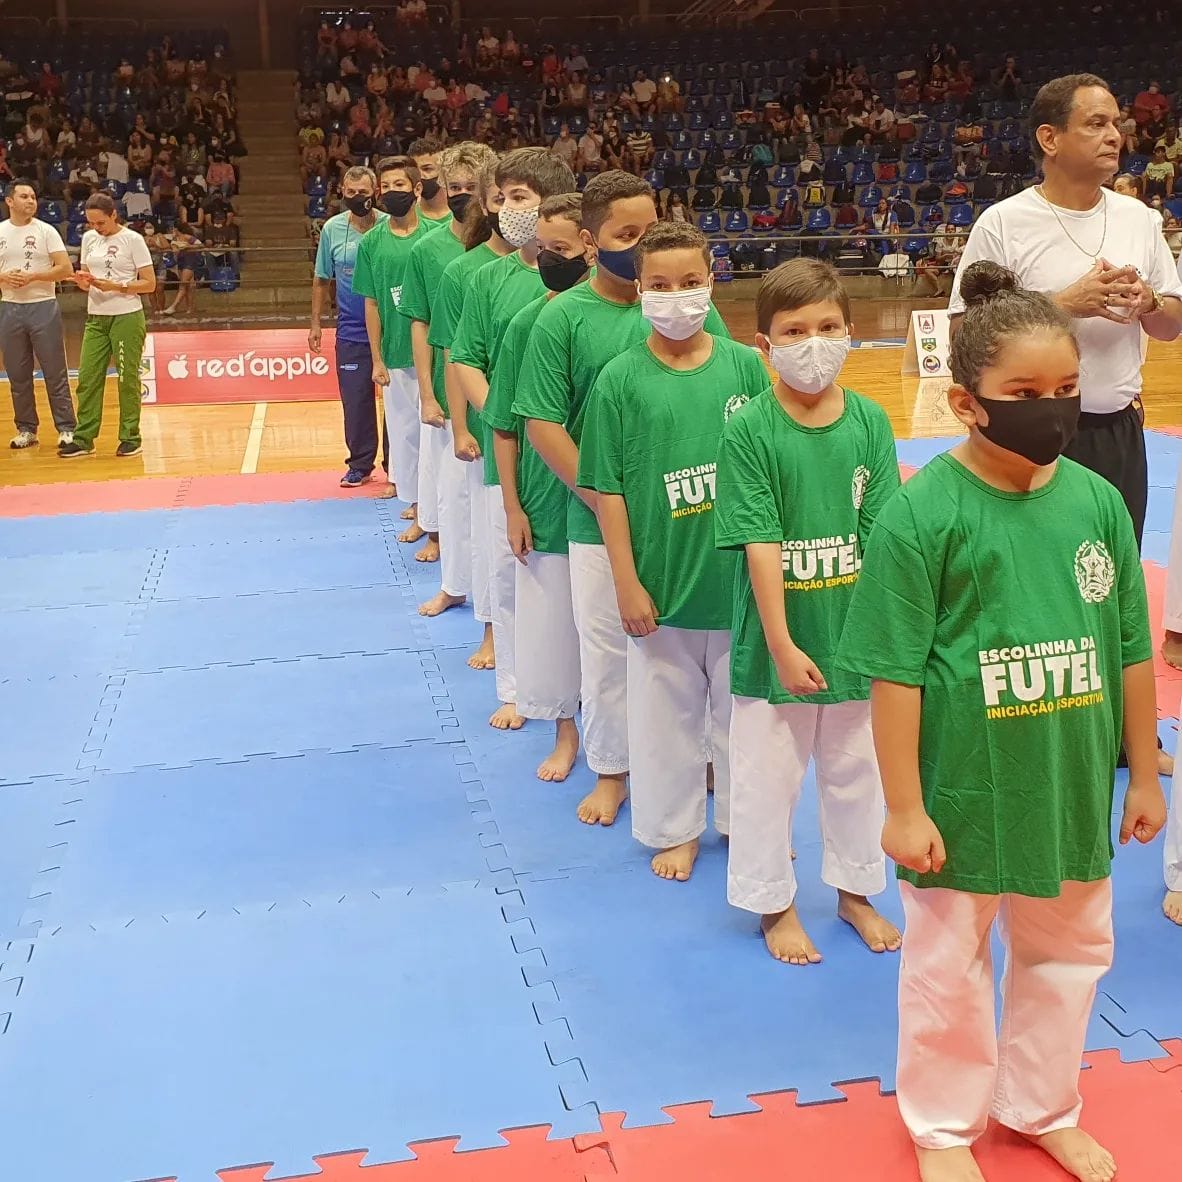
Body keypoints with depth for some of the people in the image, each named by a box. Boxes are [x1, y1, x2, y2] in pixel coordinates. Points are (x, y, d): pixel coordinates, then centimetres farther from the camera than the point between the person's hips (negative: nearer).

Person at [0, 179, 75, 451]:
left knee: (55, 372, -1)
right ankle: (26, 429, 17)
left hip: (43, 307, -3)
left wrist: (32, 276, -16)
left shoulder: (46, 231, -1)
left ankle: (66, 428, 4)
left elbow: (65, 269, -7)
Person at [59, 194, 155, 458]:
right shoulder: (88, 239, 9)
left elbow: (150, 284, -8)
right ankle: (83, 439, 7)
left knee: (127, 379, 0)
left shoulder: (132, 239, -6)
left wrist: (116, 286, -19)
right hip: (96, 318, 5)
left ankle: (131, 438, 9)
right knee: (87, 377, 1)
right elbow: (87, 279, 16)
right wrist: (83, 281, -7)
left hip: (127, 318, -5)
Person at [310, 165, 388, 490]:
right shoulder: (332, 228, 2)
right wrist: (316, 322, 7)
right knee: (355, 401, 6)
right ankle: (360, 464, 18)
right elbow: (322, 279, 9)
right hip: (351, 331, 2)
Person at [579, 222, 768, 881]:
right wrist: (627, 584, -8)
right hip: (661, 579, -1)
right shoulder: (621, 379, -8)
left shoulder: (744, 365, -3)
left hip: (739, 577, 2)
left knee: (740, 706, 16)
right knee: (668, 710, 13)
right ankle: (676, 830, 32)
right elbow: (607, 489, -6)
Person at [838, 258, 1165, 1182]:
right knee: (948, 969, 14)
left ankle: (1041, 1108, 46)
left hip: (1073, 789, 5)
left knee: (1068, 953, 21)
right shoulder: (922, 513, -16)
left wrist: (1144, 774, 10)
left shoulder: (1097, 500, -3)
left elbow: (1131, 650, 5)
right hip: (962, 793, -4)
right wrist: (905, 807, -12)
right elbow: (895, 673, -14)